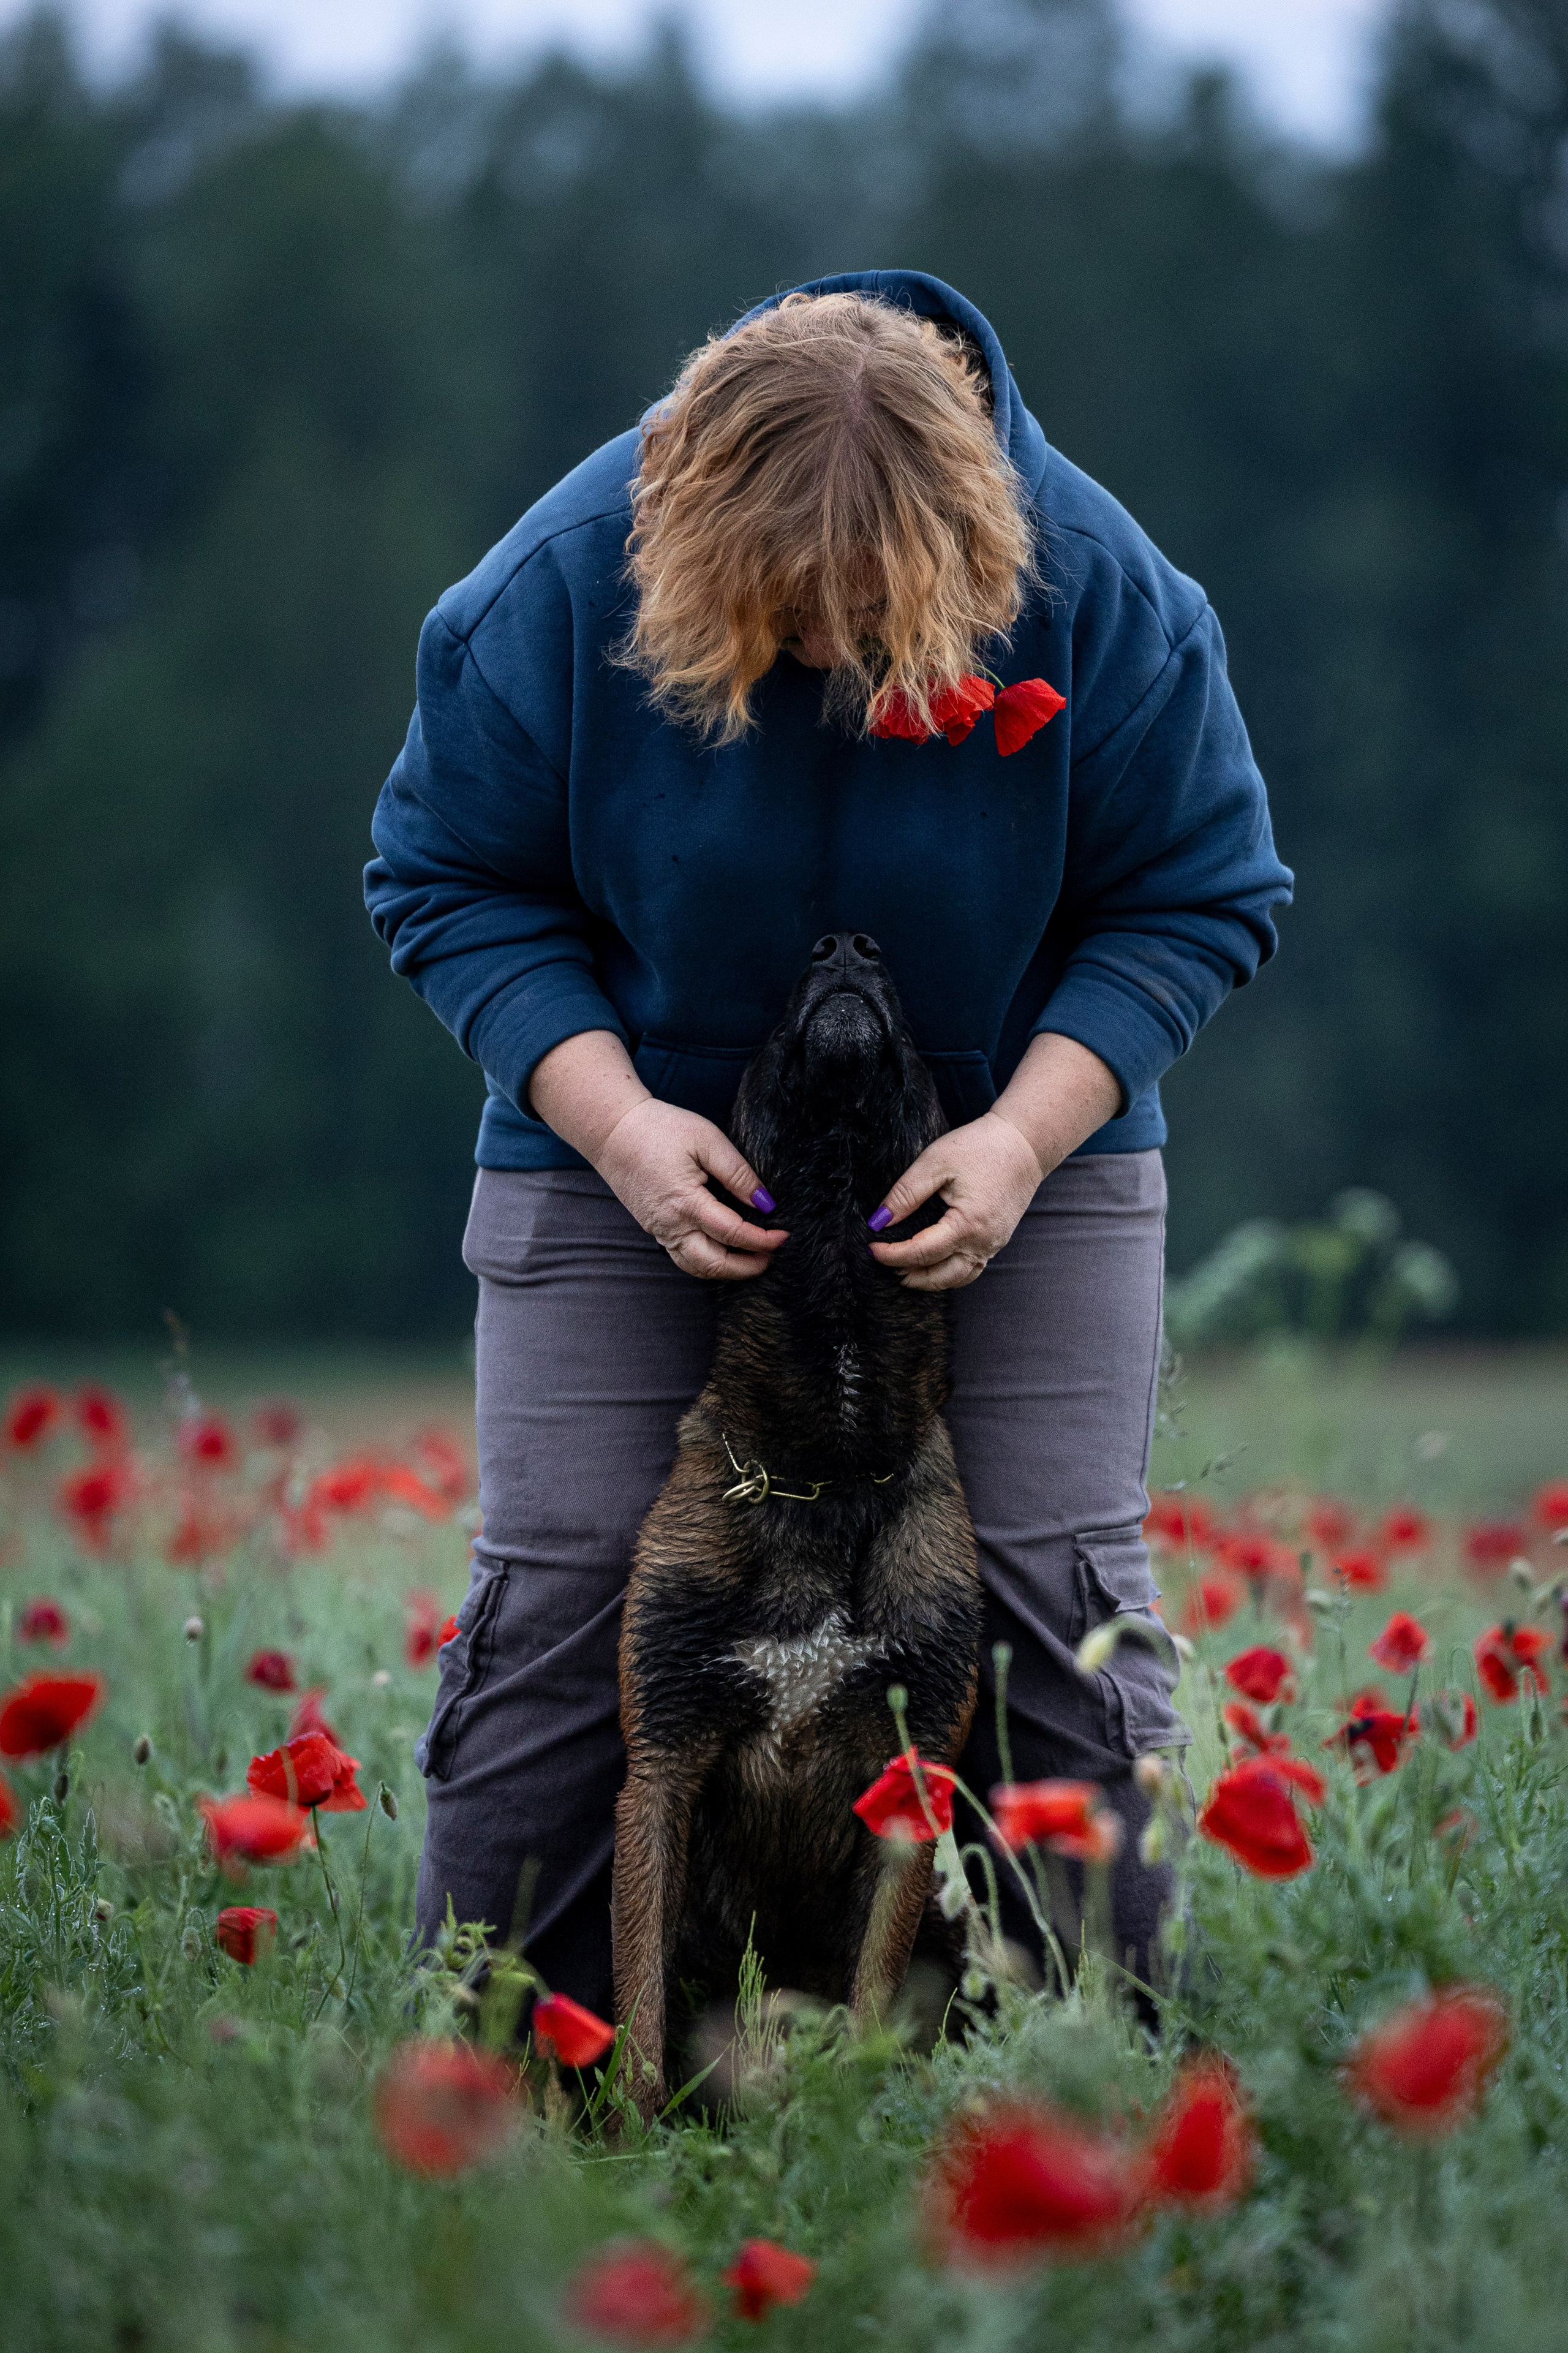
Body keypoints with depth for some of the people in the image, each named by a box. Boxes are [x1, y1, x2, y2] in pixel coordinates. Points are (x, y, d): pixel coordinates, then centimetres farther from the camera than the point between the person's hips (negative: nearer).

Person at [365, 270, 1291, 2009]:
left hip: (1019, 1148, 0)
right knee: (556, 1600, -5)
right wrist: (616, 1119, -22)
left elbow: (1201, 896, -8)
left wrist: (1025, 1133, -22)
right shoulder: (561, 584, -19)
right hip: (635, 1145, 0)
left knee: (1059, 1598, -5)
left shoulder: (1097, 591, -19)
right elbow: (452, 884, -7)